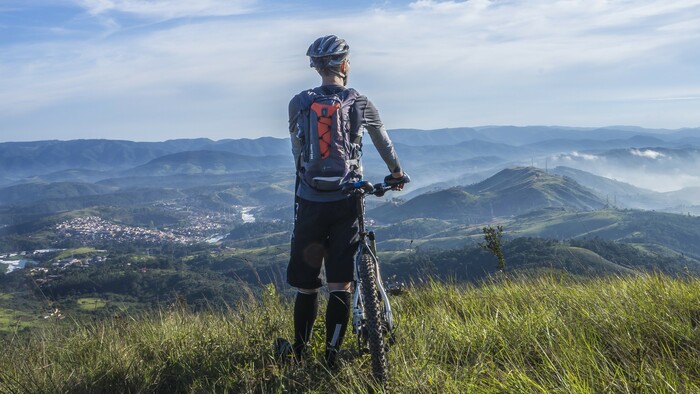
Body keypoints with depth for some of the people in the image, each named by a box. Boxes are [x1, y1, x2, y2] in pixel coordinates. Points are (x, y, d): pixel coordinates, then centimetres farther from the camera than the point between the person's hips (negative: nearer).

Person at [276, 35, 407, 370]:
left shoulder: (298, 103, 0)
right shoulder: (360, 103, 2)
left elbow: (297, 152, 8)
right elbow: (384, 142, 18)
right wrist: (396, 172, 35)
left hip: (310, 202, 0)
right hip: (346, 202, 0)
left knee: (306, 284, 11)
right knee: (340, 284, 5)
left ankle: (298, 352, 24)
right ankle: (331, 357, 8)